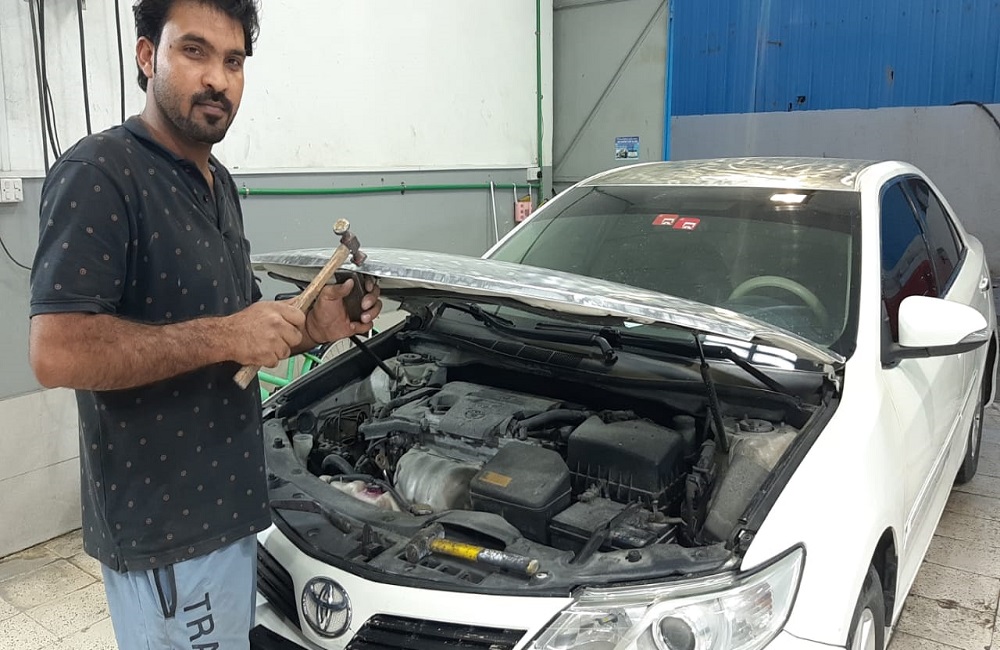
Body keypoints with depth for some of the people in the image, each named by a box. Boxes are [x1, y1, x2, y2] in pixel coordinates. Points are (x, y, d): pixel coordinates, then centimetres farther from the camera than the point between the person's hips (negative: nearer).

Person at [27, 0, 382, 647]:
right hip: (163, 523, -9)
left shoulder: (218, 183, 12)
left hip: (226, 502, 9)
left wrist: (313, 327, 0)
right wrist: (222, 337, -25)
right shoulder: (99, 174, -17)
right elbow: (57, 354, -25)